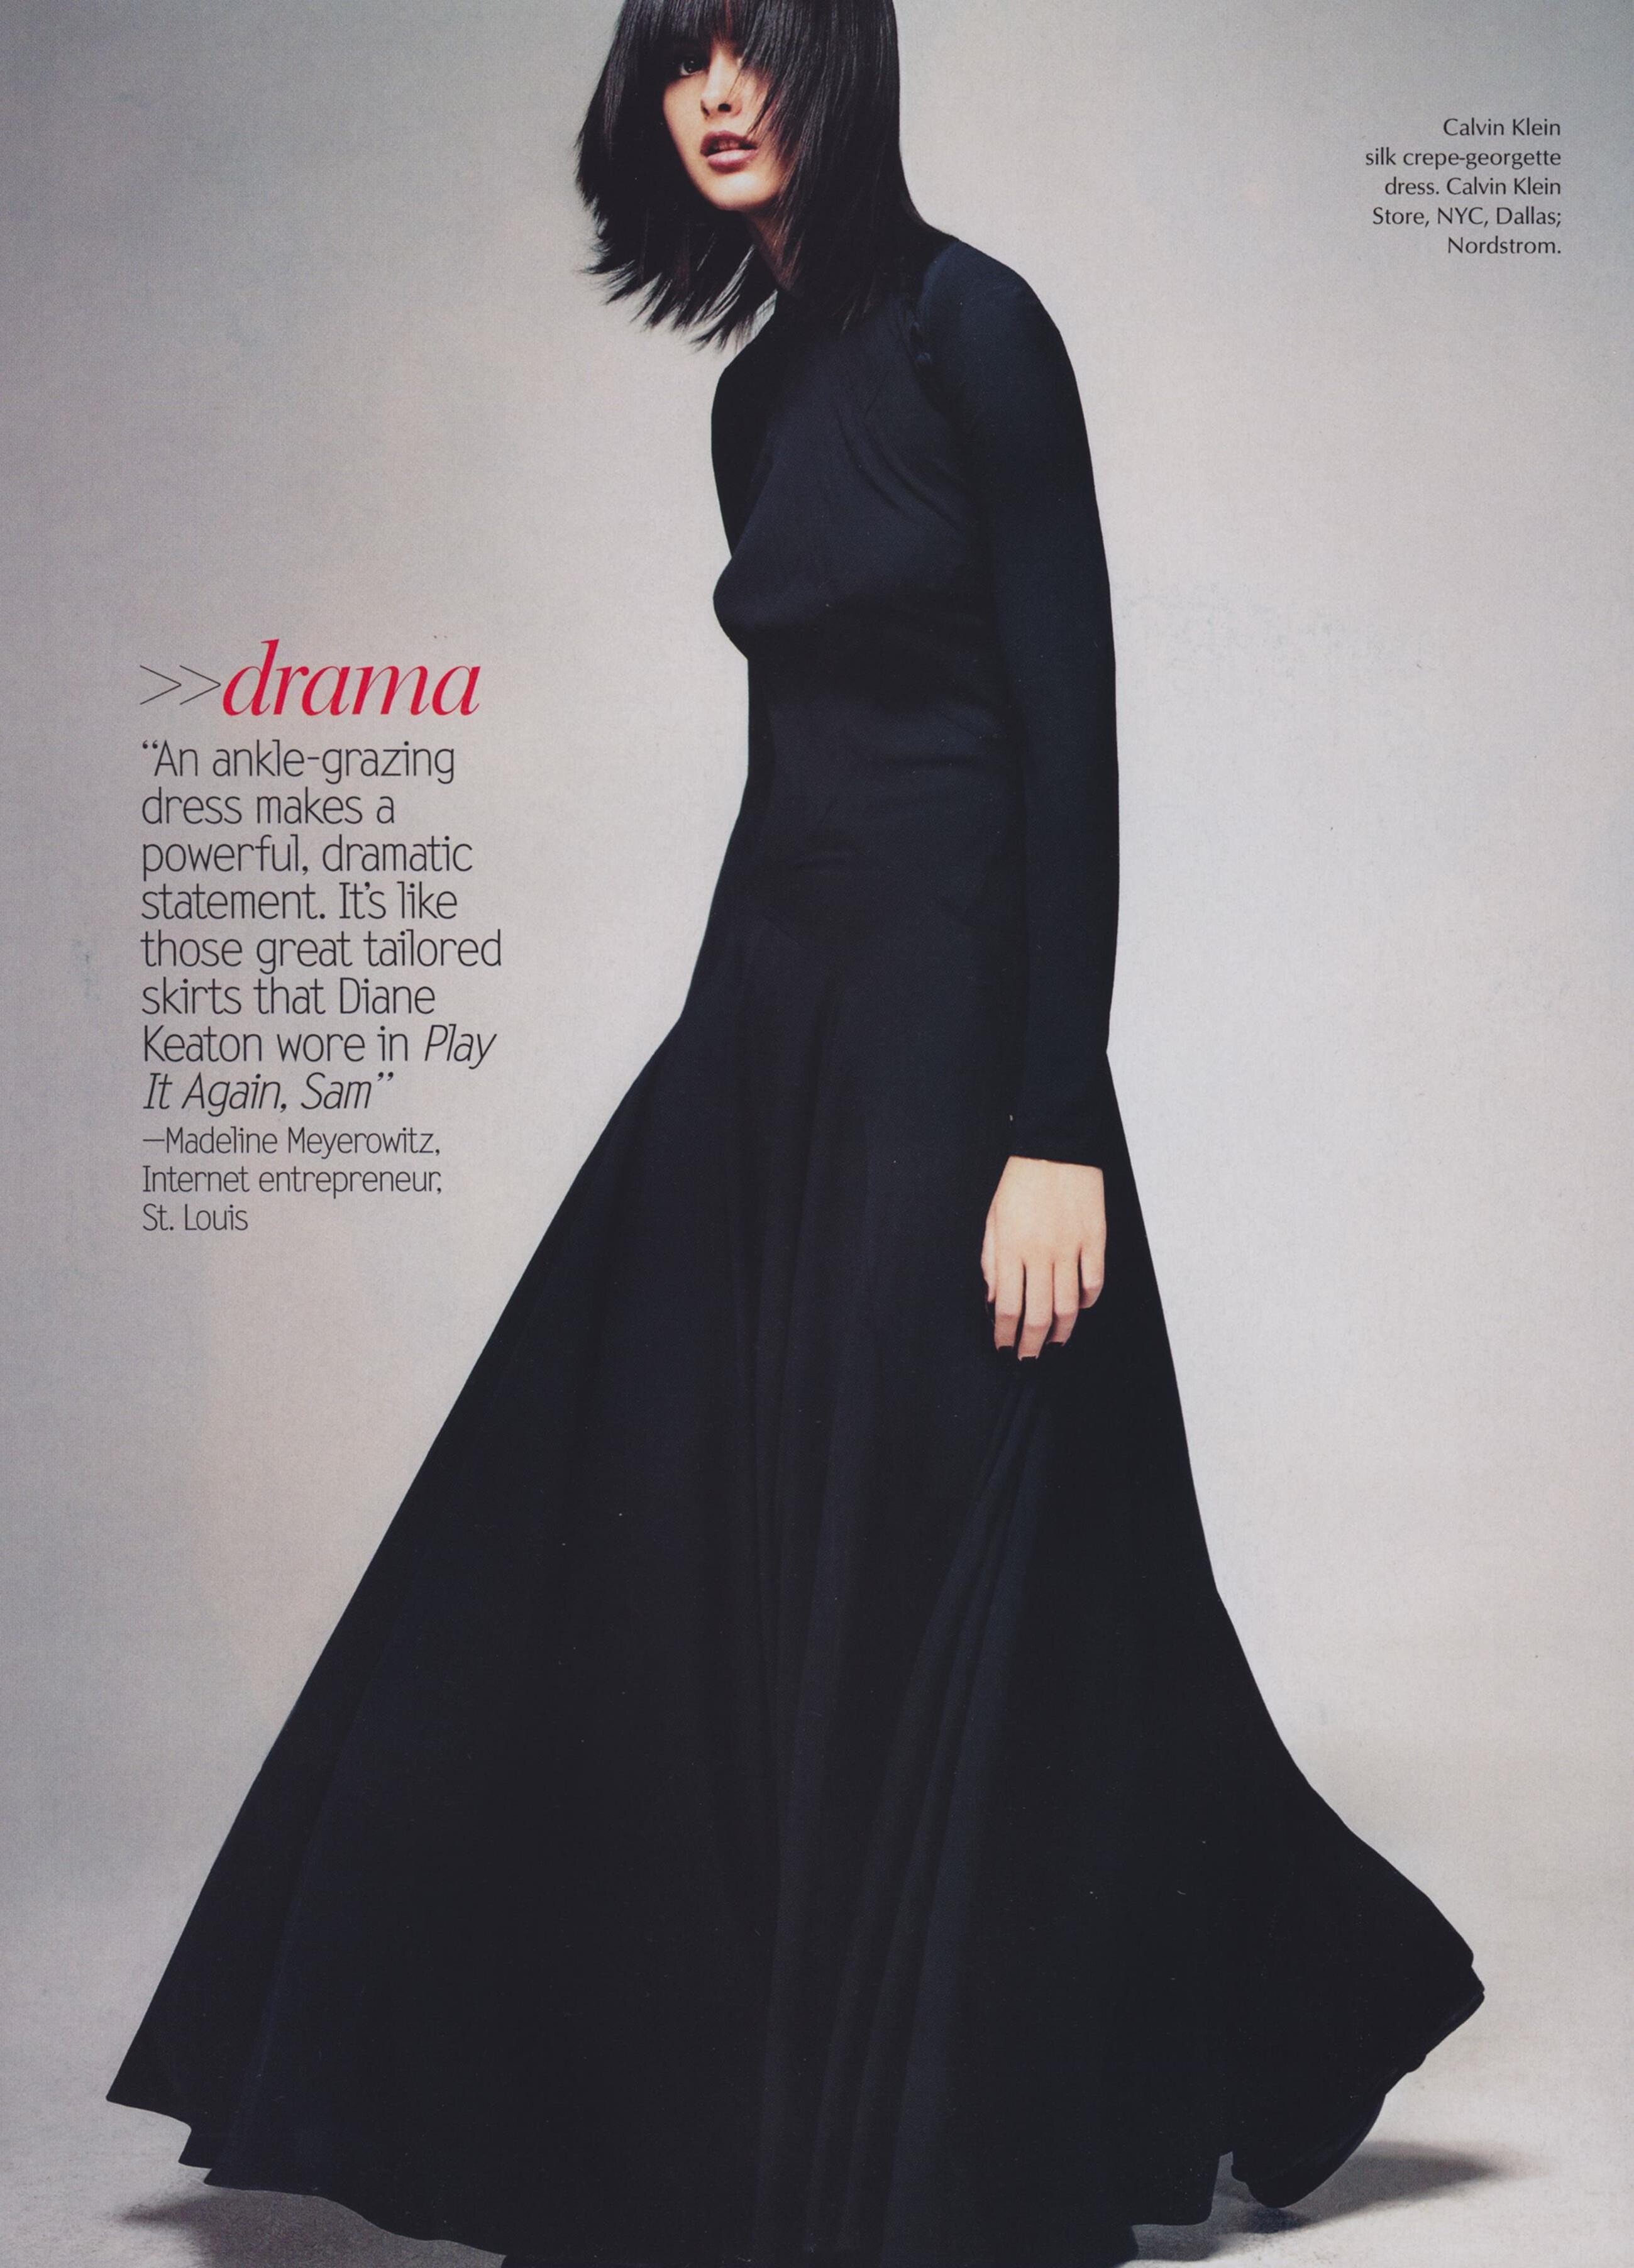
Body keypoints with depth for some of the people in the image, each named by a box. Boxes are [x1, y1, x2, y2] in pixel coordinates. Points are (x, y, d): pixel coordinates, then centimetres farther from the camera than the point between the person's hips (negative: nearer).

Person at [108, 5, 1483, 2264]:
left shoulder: (971, 325, -10)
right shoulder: (756, 389, 14)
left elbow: (1074, 731, -15)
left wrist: (1058, 1129, -20)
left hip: (951, 1019, -8)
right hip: (775, 1005, 8)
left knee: (919, 1615, -1)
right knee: (657, 1573, 10)